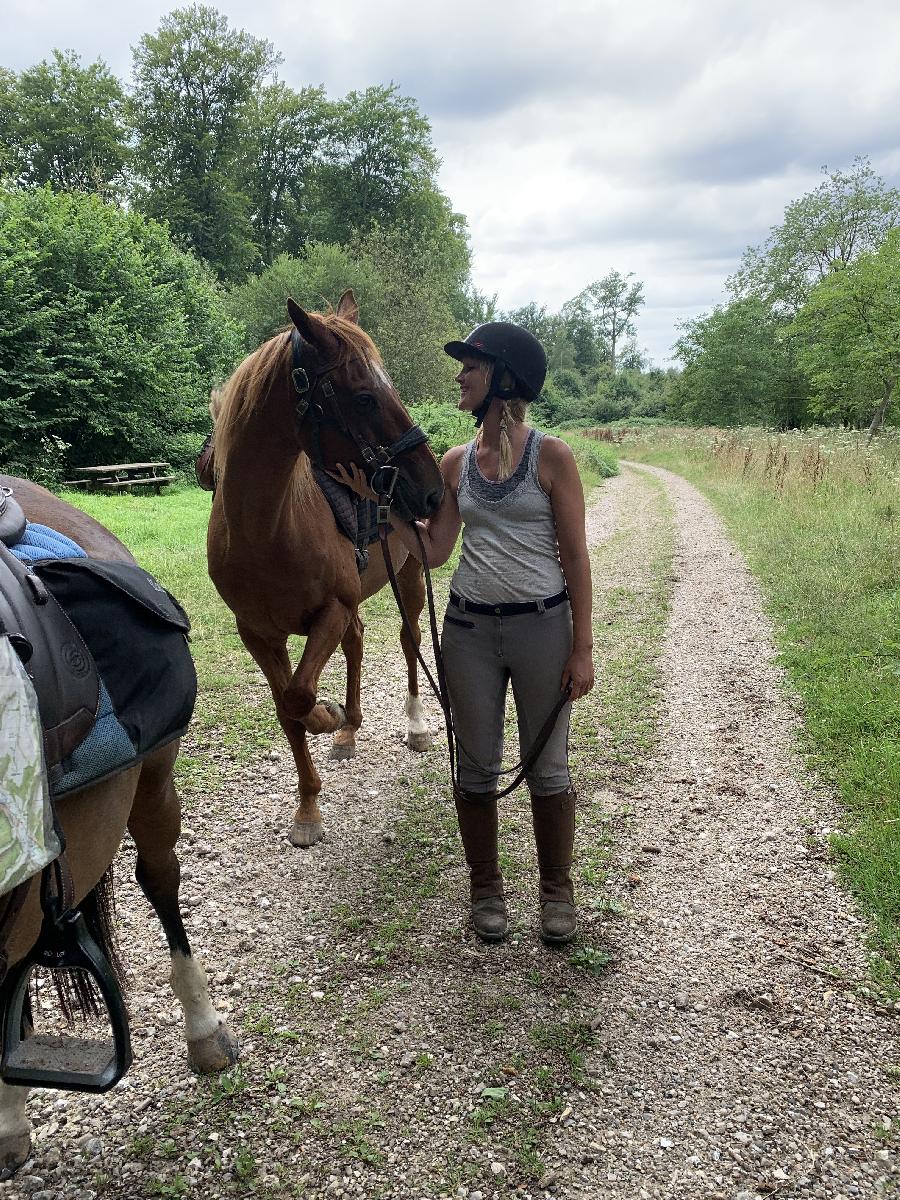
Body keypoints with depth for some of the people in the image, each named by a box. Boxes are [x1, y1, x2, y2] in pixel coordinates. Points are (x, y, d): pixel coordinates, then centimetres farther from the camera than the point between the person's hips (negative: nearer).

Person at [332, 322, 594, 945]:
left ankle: (558, 888, 29)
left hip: (542, 625, -3)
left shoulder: (552, 456, -7)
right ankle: (486, 887, 31)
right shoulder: (455, 463, 5)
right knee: (476, 767, 12)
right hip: (469, 629, 4)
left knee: (548, 766, 10)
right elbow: (434, 551, 4)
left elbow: (575, 556, -7)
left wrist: (582, 648, -9)